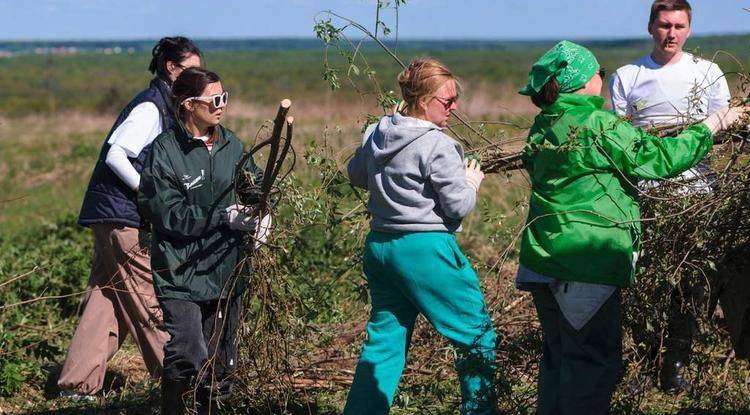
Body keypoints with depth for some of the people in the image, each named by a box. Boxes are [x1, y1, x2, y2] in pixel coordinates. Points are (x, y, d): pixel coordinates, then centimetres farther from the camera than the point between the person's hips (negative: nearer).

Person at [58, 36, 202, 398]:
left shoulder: (164, 105, 15)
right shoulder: (149, 107, -14)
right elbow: (115, 155, -21)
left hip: (110, 217, 10)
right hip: (122, 217, -10)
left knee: (107, 297, 9)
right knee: (149, 298, -1)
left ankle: (78, 382, 11)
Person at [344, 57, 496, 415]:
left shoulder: (375, 134, 7)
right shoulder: (437, 146, -17)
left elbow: (356, 175, 23)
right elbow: (459, 205, -14)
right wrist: (472, 182, 5)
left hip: (379, 245, 8)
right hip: (425, 250, -8)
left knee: (384, 340, 14)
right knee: (477, 335, 7)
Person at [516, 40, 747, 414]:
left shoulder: (543, 127, 9)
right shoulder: (599, 125, -15)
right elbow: (659, 159, -12)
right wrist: (711, 126, -1)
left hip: (543, 263, 9)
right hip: (586, 266, -9)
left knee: (559, 356, 19)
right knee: (593, 360, -1)